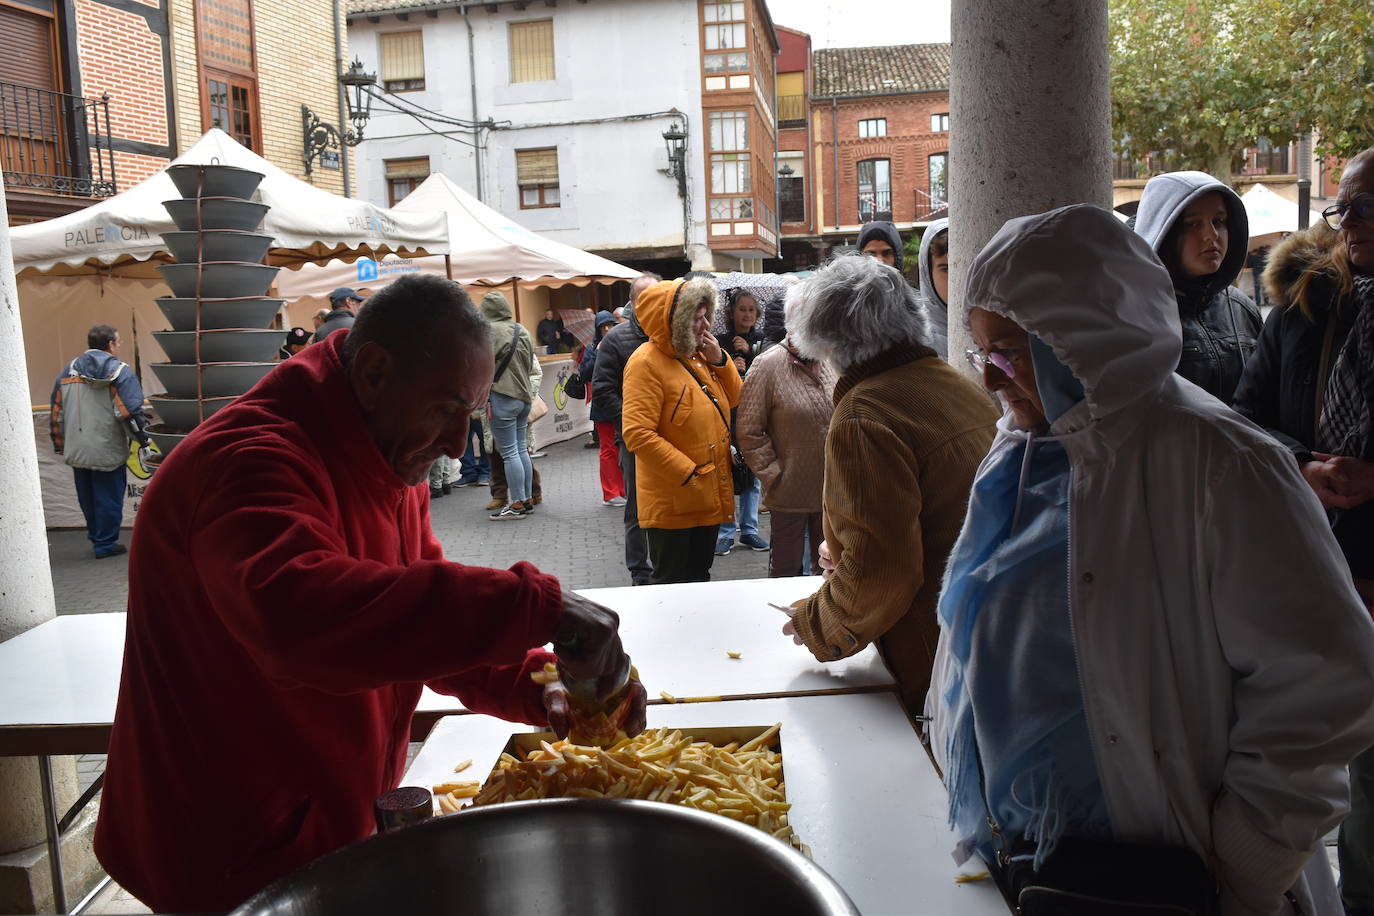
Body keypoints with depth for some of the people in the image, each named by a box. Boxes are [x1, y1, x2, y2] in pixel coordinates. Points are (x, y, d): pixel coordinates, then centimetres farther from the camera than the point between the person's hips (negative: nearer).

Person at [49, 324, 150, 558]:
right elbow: (131, 411, -16)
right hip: (108, 452, -6)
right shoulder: (119, 372, -10)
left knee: (87, 498, 18)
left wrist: (59, 445, 20)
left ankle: (96, 537, 31)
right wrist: (142, 437, -3)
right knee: (108, 498, 5)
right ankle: (105, 544, 11)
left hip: (76, 452, 6)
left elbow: (55, 413, 12)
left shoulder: (68, 371, 8)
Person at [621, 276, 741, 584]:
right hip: (673, 504, -8)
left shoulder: (696, 356, 9)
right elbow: (637, 433, -23)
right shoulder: (647, 363, -16)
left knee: (699, 576, 20)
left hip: (710, 498, 8)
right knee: (673, 586, 2)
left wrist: (718, 359, -1)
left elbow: (733, 399, 17)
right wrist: (689, 475, -23)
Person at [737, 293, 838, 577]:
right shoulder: (768, 365, -12)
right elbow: (748, 431, -12)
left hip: (832, 490, 5)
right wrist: (774, 476, -13)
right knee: (786, 569, 9)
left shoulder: (832, 362, 4)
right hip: (790, 493, -5)